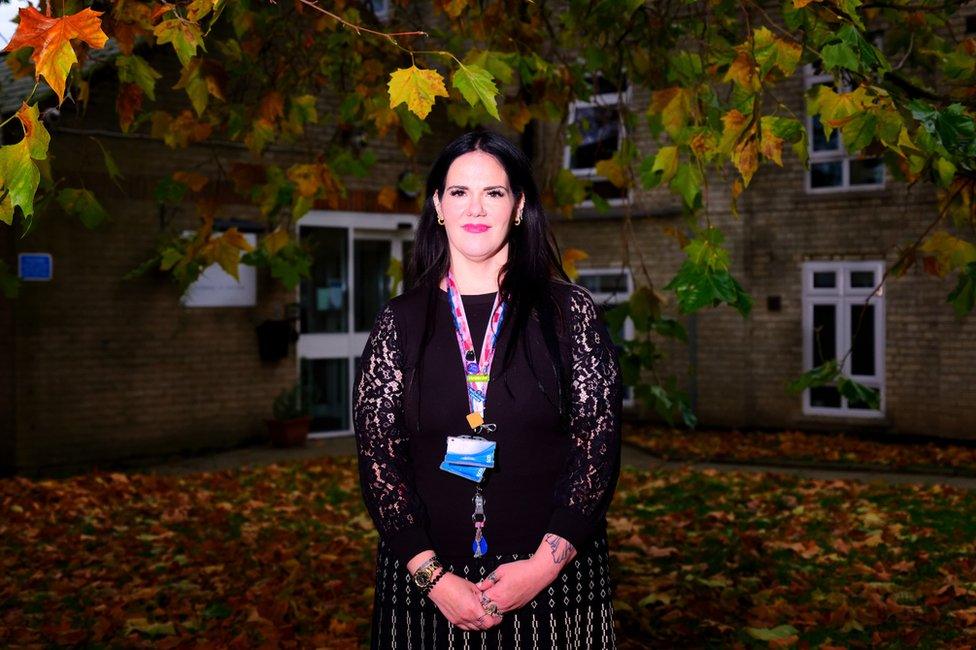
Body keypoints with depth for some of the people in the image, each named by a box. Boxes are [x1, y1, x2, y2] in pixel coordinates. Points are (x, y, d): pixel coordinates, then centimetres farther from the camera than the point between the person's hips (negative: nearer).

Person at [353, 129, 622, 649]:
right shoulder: (400, 321, 3)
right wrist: (432, 575, -11)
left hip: (554, 579, 0)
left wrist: (547, 563, -13)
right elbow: (377, 456, -1)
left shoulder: (567, 310, 1)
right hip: (425, 583, 1)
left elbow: (599, 447, -3)